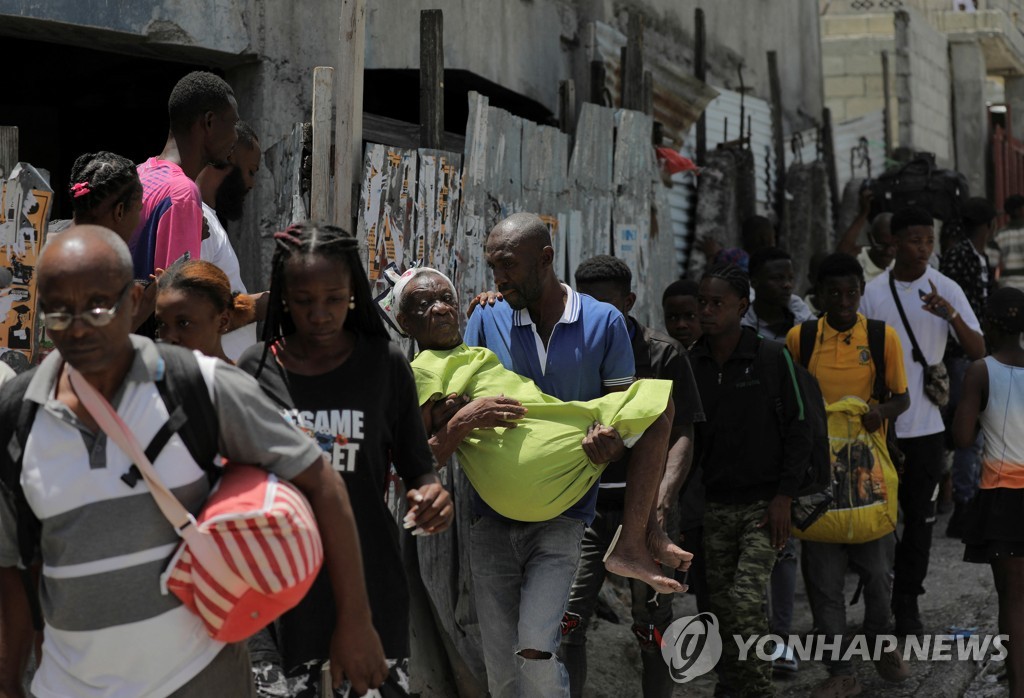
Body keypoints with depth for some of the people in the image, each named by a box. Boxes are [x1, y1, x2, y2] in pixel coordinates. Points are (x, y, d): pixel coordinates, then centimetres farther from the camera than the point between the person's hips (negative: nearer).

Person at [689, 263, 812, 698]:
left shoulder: (771, 357, -6)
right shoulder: (691, 363, 3)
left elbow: (798, 429, -3)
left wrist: (784, 496, -9)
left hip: (765, 502, -4)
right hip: (716, 503, 4)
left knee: (745, 600, -16)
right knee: (721, 608, 6)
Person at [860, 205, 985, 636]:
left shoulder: (947, 289, -3)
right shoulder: (873, 292, -3)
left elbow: (978, 352, -10)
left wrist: (950, 314, -27)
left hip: (925, 424, 0)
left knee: (920, 516, 8)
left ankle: (907, 604, 20)